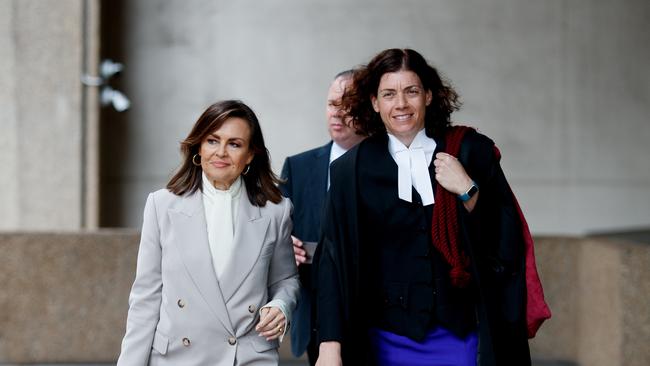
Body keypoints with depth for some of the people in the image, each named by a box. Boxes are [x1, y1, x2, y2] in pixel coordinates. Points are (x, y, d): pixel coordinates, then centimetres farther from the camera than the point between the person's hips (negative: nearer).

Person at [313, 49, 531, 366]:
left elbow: (509, 242, -1)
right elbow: (334, 259, -4)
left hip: (460, 337, 0)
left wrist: (468, 191, -15)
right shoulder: (352, 169, -1)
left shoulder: (470, 151, 0)